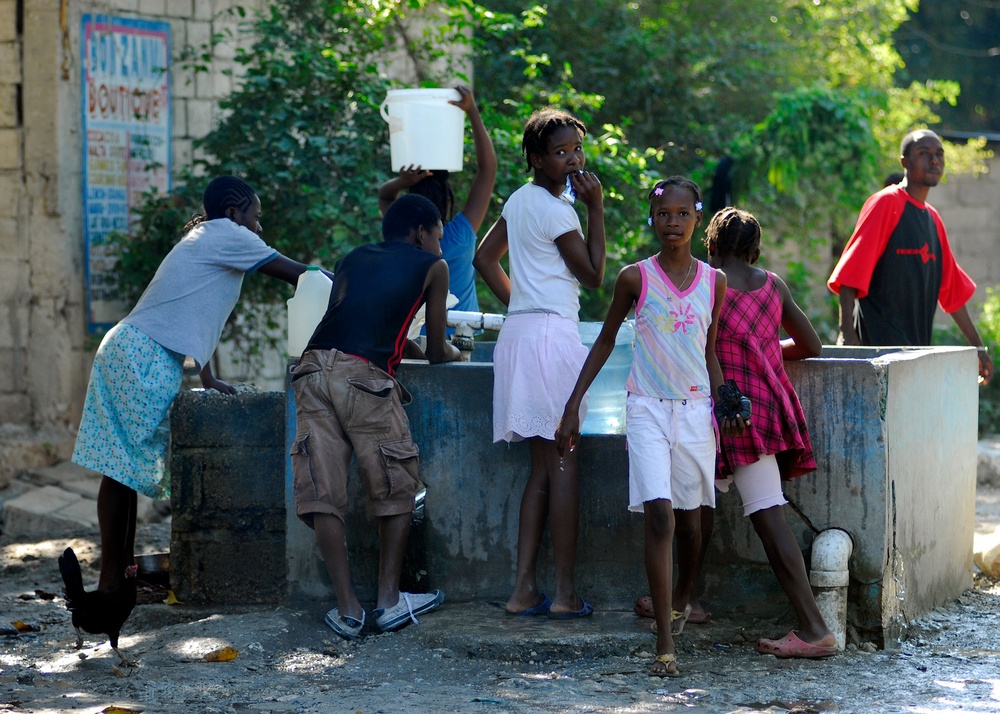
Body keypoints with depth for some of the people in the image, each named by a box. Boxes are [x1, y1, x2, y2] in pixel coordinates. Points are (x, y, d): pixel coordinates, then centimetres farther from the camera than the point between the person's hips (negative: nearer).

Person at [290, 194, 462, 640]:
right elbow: (435, 352, 23)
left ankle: (347, 609, 1)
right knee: (396, 488, 11)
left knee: (324, 492, 2)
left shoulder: (353, 260, 30)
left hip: (313, 368, 4)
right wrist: (454, 352, 45)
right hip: (362, 374, -4)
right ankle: (389, 601, 10)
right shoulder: (432, 267, 19)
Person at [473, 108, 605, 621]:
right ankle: (566, 593, -5)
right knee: (563, 467, -6)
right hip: (553, 334, -9)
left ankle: (523, 590, 5)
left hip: (519, 332, 9)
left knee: (541, 470, 9)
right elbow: (593, 275, -4)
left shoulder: (521, 199, 15)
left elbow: (485, 258, 24)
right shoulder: (556, 210, -11)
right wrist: (596, 208, -5)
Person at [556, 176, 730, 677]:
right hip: (648, 408, -3)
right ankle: (665, 645, -17)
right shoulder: (636, 277, -1)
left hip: (695, 410, 3)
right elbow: (605, 342, 8)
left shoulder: (713, 282, 6)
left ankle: (682, 602, 40)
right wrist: (572, 407, 6)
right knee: (659, 515, -15)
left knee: (689, 517, 10)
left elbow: (710, 353, 14)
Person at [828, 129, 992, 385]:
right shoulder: (886, 203, -5)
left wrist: (978, 346, 24)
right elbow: (850, 274, -13)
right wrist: (847, 333, -22)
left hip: (917, 345, 8)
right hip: (881, 343, -8)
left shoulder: (933, 219, 18)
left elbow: (953, 289, 24)